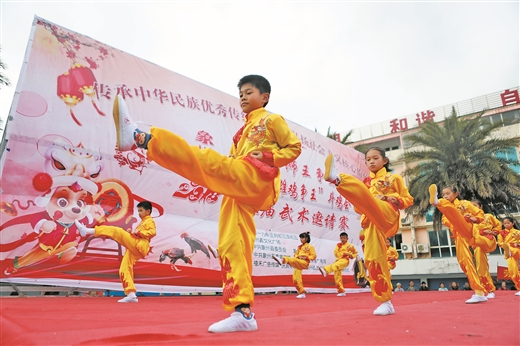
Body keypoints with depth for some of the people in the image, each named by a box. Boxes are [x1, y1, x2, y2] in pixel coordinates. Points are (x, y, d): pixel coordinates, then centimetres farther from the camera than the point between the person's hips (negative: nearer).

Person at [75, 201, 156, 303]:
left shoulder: (149, 221, 3)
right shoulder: (142, 222, 34)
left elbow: (153, 232, -16)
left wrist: (139, 232, -16)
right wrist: (131, 233, 13)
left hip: (138, 246, -10)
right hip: (134, 250, 10)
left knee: (115, 231, -15)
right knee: (124, 270, 3)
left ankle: (87, 231, -17)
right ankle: (131, 295, 2)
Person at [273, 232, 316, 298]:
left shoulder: (310, 247, 3)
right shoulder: (299, 247, 20)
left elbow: (313, 256, 1)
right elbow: (296, 255, 24)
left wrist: (306, 257, -14)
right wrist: (297, 256, 0)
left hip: (304, 263, -7)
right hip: (298, 264, 7)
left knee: (292, 260, -34)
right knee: (296, 278, 0)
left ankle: (282, 260, -62)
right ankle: (302, 293, 11)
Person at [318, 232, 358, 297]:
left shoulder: (350, 246, 6)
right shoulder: (338, 245, 15)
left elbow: (355, 252, 17)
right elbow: (336, 253, 5)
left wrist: (351, 256, -2)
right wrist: (344, 253, -7)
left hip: (345, 260, -6)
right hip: (338, 260, 6)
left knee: (335, 265, -37)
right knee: (337, 276, 2)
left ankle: (325, 270, -64)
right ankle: (341, 291, 11)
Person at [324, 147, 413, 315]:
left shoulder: (394, 178, 18)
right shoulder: (365, 183, 26)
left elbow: (408, 199, 16)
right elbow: (359, 207, 20)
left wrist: (396, 200, -5)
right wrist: (360, 204, -3)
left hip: (387, 215, -5)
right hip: (371, 221, 5)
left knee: (358, 188, -29)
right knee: (373, 259, -7)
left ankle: (337, 178, -60)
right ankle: (386, 302, 2)